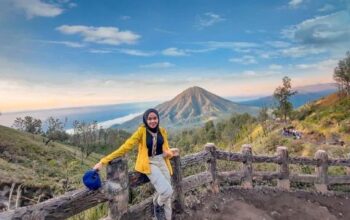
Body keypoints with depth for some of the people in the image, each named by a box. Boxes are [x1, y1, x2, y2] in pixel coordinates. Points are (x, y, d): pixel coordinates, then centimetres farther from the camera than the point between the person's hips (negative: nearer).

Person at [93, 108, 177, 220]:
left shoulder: (162, 131, 1)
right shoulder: (142, 131, -14)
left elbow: (165, 151, 8)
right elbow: (126, 146, -17)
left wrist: (171, 153, -17)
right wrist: (104, 161, -20)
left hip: (162, 161, 5)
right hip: (149, 164, -5)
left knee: (167, 195, 6)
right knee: (167, 191, -20)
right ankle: (157, 205, 15)